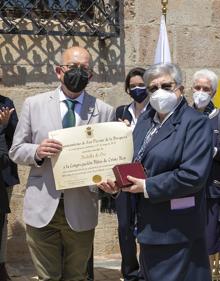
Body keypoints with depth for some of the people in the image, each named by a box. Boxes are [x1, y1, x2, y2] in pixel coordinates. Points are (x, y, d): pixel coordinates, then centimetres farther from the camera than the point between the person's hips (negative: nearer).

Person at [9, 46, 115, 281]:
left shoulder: (104, 111, 2)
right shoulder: (34, 104, 3)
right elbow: (16, 150, 5)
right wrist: (37, 151, -16)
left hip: (81, 209, 0)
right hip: (42, 207, 0)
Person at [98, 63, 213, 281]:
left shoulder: (195, 123, -13)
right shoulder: (145, 119, 11)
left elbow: (193, 175, -23)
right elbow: (133, 161, 16)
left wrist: (147, 187, -18)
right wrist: (117, 182, -5)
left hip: (176, 230, -7)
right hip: (149, 226, 7)